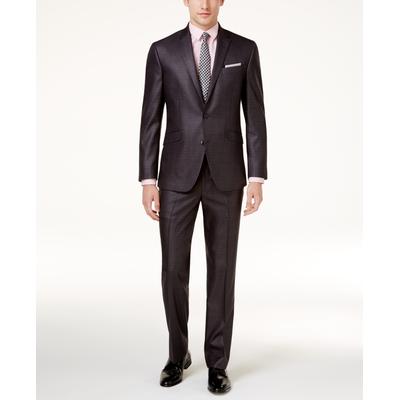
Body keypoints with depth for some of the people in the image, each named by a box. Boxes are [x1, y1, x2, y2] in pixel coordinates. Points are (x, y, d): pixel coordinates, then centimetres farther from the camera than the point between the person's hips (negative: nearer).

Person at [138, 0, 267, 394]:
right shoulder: (162, 50, 4)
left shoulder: (244, 49, 5)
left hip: (226, 174, 0)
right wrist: (148, 181, -5)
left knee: (222, 269, 2)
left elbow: (255, 118, 2)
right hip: (179, 174, 0)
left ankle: (217, 363, 16)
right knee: (173, 269, 1)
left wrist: (257, 178, -5)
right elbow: (151, 119, 2)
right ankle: (178, 353, 24)